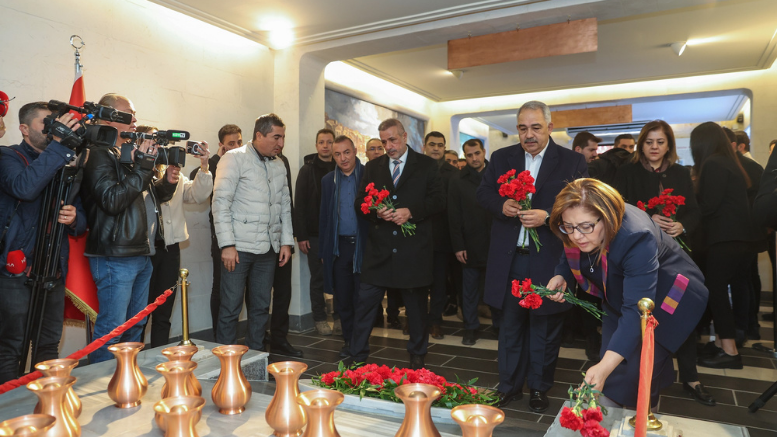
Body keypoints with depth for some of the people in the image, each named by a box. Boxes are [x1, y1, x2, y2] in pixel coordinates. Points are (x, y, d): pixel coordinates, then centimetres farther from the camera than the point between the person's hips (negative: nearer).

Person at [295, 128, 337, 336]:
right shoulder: (308, 170, 1)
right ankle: (320, 318, 17)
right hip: (315, 233, -2)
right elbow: (299, 204, -3)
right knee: (318, 277, 6)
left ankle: (340, 315, 20)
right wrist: (301, 235, -9)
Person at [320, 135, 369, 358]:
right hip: (339, 246, 3)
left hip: (364, 245, -3)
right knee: (342, 298, 9)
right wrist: (323, 251, 8)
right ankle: (348, 341, 23)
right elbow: (324, 218, 12)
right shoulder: (328, 180, 9)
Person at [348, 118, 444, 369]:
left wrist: (410, 212, -17)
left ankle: (417, 355, 29)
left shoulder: (427, 165, 3)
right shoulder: (372, 167, 11)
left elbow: (438, 201, -3)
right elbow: (359, 203, 8)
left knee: (416, 305, 11)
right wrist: (377, 212, -12)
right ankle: (357, 356, 16)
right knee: (365, 303, 2)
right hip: (379, 248, 2)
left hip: (414, 248, -2)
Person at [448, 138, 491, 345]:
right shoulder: (458, 181, 6)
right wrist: (458, 246, -4)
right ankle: (470, 328, 18)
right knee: (470, 288, 7)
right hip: (470, 245, 0)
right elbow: (454, 217, 2)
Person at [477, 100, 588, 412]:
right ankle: (509, 385, 28)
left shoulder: (572, 161, -2)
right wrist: (501, 205, -13)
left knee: (545, 326, 11)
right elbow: (483, 193, 8)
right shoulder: (501, 158, 6)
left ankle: (539, 387, 29)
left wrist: (547, 216, -23)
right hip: (509, 258, 3)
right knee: (510, 324, 13)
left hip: (548, 260, -2)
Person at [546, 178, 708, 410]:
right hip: (618, 299, 6)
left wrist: (605, 367, -56)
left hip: (665, 300, -6)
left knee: (638, 375, -10)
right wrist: (561, 276, -21)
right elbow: (572, 256, 4)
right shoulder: (576, 235, -21)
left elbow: (636, 310, -47)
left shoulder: (637, 238, -41)